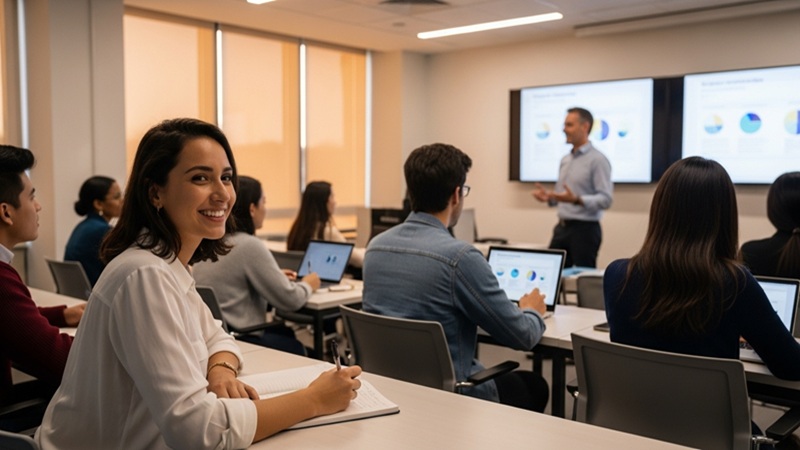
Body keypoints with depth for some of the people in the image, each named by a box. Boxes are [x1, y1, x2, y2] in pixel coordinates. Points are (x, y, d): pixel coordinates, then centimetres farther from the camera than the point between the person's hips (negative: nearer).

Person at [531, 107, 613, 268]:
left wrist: (576, 200, -30)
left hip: (584, 229, -8)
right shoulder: (565, 160, 14)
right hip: (562, 228, 8)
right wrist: (548, 197, 0)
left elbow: (606, 199, -18)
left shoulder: (597, 160, -11)